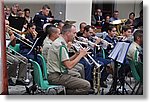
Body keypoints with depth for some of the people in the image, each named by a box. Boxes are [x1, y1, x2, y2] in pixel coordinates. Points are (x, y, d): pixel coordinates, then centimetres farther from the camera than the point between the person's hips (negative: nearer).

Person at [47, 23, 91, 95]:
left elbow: (66, 62, 16)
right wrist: (81, 55, -10)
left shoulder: (59, 42, 14)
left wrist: (77, 54, 5)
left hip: (57, 75, 10)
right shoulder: (61, 45, -17)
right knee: (86, 85, -16)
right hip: (56, 77, -10)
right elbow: (69, 66, -21)